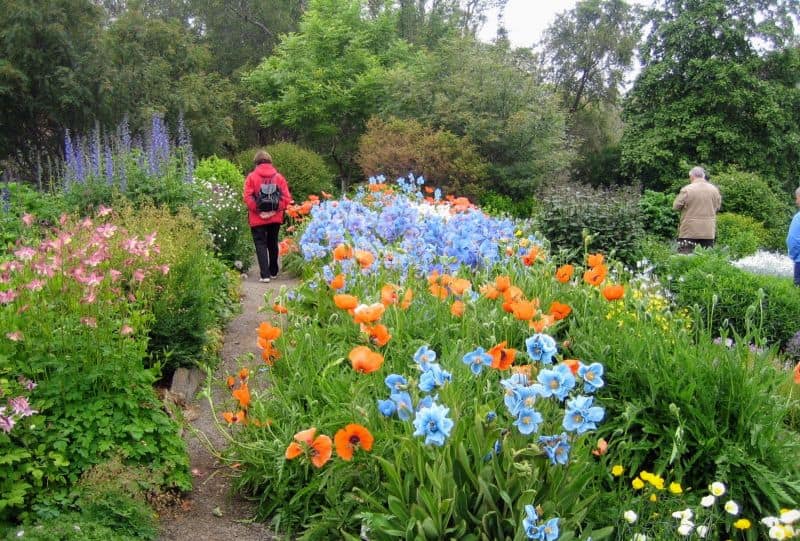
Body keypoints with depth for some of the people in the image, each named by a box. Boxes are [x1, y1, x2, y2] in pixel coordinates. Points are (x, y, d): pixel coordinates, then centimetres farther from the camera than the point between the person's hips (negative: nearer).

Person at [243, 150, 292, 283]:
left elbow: (247, 197, -13)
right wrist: (277, 209, -5)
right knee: (273, 243, 17)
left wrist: (257, 209, -9)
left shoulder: (252, 177, -4)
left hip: (257, 218, -3)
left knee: (261, 244, 1)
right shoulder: (278, 177, 3)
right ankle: (273, 272, 26)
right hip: (275, 217, 3)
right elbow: (286, 197, -4)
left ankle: (265, 274, -9)